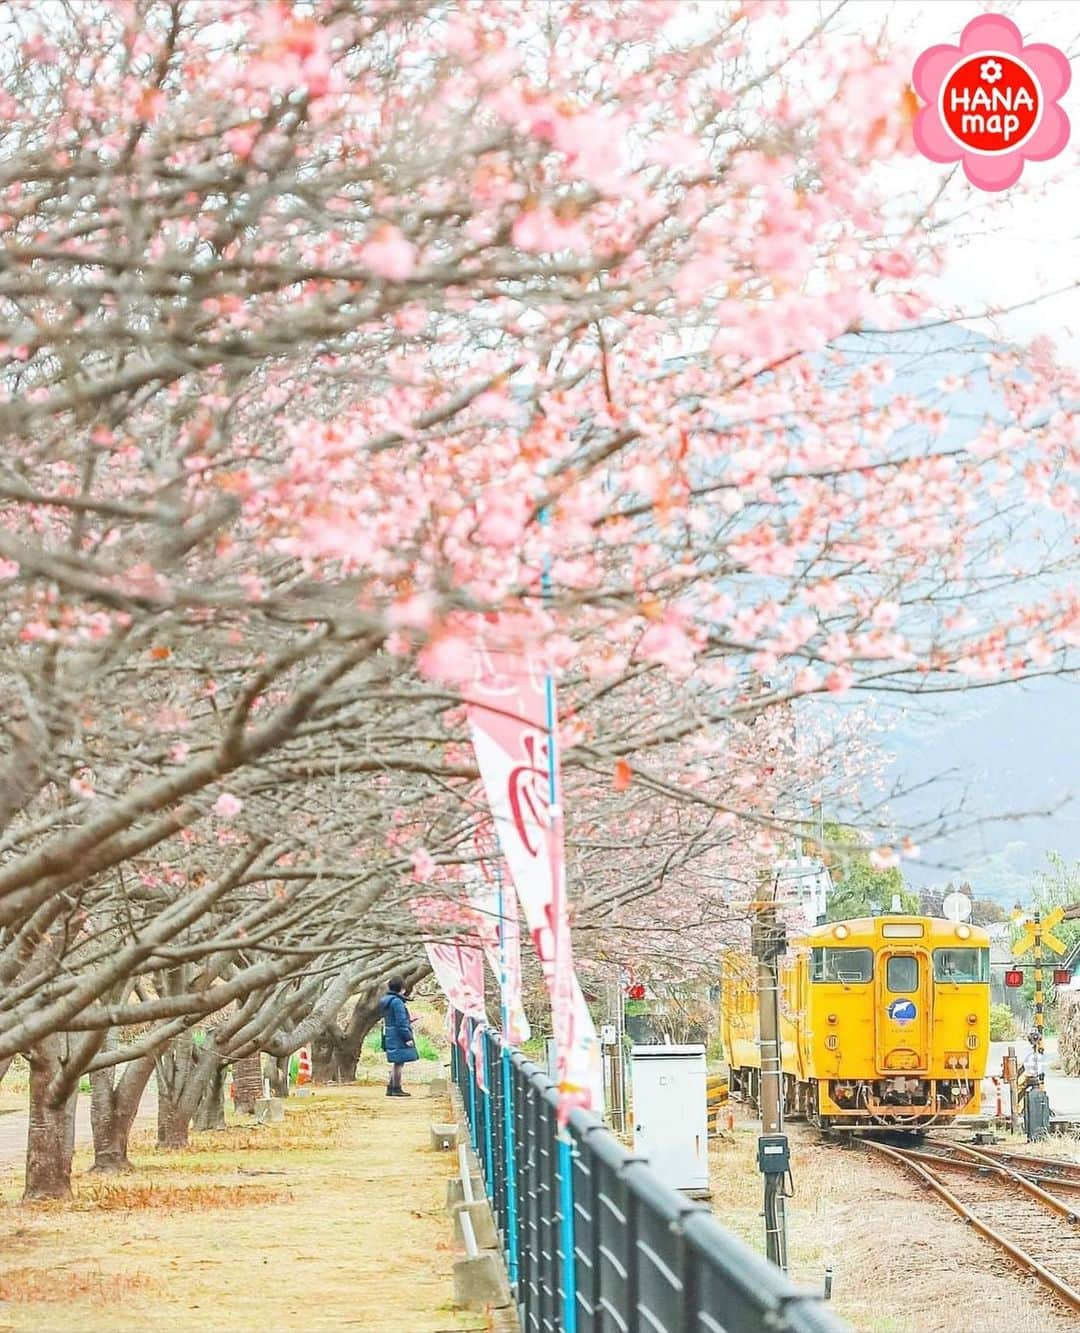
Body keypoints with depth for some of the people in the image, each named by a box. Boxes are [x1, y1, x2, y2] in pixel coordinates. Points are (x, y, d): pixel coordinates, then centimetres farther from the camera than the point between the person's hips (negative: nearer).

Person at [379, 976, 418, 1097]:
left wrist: (408, 1021, 28)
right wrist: (408, 1038, -17)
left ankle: (390, 1088, 18)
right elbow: (401, 1022, -20)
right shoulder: (397, 1002, -17)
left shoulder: (386, 1001, 13)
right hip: (398, 1037, -10)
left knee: (396, 1063, 16)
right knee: (399, 1062, -3)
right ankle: (397, 1089, 0)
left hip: (389, 1036, 10)